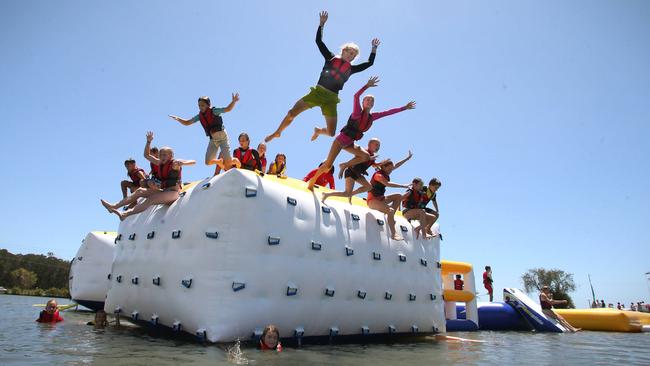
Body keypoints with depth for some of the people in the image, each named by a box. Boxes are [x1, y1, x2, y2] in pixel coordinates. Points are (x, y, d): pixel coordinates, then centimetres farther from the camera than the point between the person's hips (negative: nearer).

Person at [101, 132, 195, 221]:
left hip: (173, 193, -8)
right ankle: (114, 207, 0)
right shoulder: (160, 163, 15)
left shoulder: (175, 163, -6)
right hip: (163, 190, 8)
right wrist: (148, 142, 11)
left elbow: (193, 162, -16)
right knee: (140, 191, 2)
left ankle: (126, 214, -41)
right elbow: (147, 155, 23)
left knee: (151, 199, -29)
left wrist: (182, 163, -35)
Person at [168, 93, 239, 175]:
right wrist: (178, 119, -9)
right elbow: (187, 123, 9)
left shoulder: (214, 111, -11)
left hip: (222, 137, -5)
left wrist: (234, 101, -40)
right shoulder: (200, 116, 3)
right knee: (208, 162, -1)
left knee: (227, 161, -15)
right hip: (213, 140, 5)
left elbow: (227, 109, -23)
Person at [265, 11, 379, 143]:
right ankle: (277, 133, 15)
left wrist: (374, 48, 13)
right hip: (318, 92, -2)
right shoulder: (331, 58, 8)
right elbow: (318, 41, 2)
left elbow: (369, 63, 16)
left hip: (331, 99, 2)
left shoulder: (351, 69, 13)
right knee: (292, 113, -11)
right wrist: (322, 24, -5)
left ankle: (318, 130, 33)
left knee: (331, 133, -4)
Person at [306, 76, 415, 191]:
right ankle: (311, 184, 3)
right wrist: (367, 85, -36)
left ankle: (344, 165, -1)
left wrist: (405, 108, 17)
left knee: (366, 156, -17)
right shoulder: (357, 112, -9)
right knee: (328, 165, -12)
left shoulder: (372, 117, 6)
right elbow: (356, 96, -26)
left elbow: (389, 112, 12)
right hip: (341, 140, -6)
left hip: (350, 143, 6)